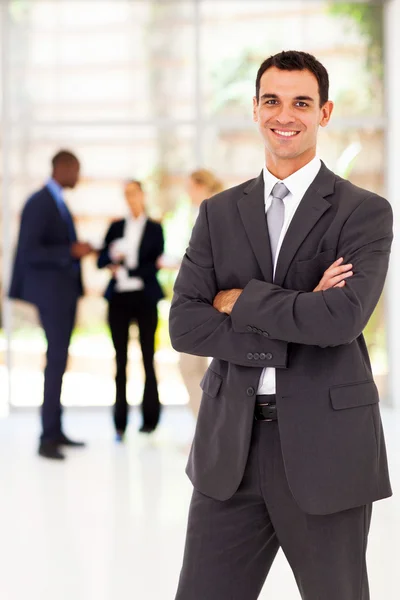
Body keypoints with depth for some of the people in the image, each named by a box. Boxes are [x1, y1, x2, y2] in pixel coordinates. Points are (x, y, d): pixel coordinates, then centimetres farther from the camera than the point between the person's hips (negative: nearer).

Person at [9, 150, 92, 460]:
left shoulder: (59, 202, 14)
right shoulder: (38, 203, -15)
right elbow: (30, 252, -22)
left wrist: (77, 249, 8)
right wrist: (71, 251, -25)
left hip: (65, 290, 10)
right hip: (50, 292, -10)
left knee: (59, 361, 12)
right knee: (57, 360, -11)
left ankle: (56, 431, 18)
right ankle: (47, 438, -8)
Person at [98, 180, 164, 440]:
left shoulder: (155, 228, 6)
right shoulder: (116, 228, 15)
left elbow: (155, 264, -1)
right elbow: (102, 261, 8)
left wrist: (125, 269, -6)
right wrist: (112, 255, -13)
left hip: (144, 297, -2)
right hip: (119, 298, 2)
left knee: (148, 357, -1)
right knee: (121, 358, 1)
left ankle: (150, 418, 7)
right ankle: (120, 422, 2)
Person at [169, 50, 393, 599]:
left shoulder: (365, 213, -2)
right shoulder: (219, 214, 9)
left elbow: (343, 318, -19)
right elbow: (185, 327, -2)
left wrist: (241, 300, -8)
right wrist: (298, 318, -12)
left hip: (325, 448, -3)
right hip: (229, 448, 3)